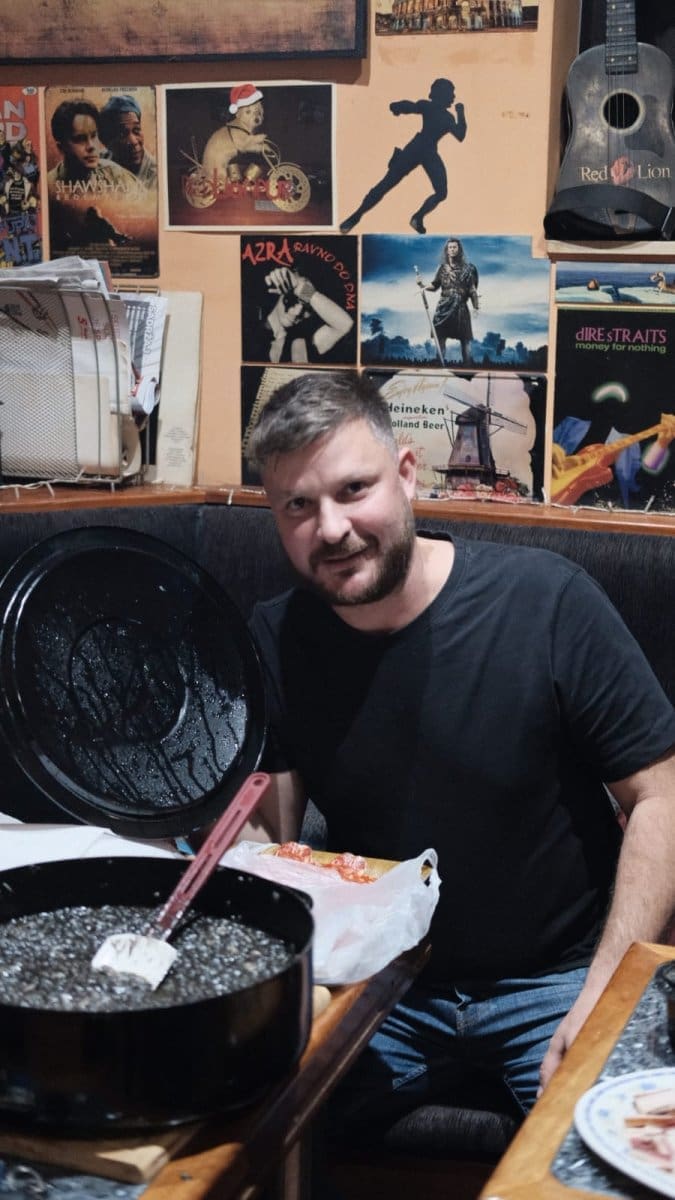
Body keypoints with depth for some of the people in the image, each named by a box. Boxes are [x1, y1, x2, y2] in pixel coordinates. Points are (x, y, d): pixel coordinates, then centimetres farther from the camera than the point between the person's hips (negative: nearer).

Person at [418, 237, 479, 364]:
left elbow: (472, 289, 0)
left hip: (461, 307, -2)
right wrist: (423, 285, -9)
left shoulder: (466, 268, 1)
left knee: (465, 338, 1)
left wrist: (476, 307, -4)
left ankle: (467, 366, 6)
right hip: (444, 307, 2)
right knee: (440, 337, 0)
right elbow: (434, 286, 9)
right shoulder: (443, 267, 8)